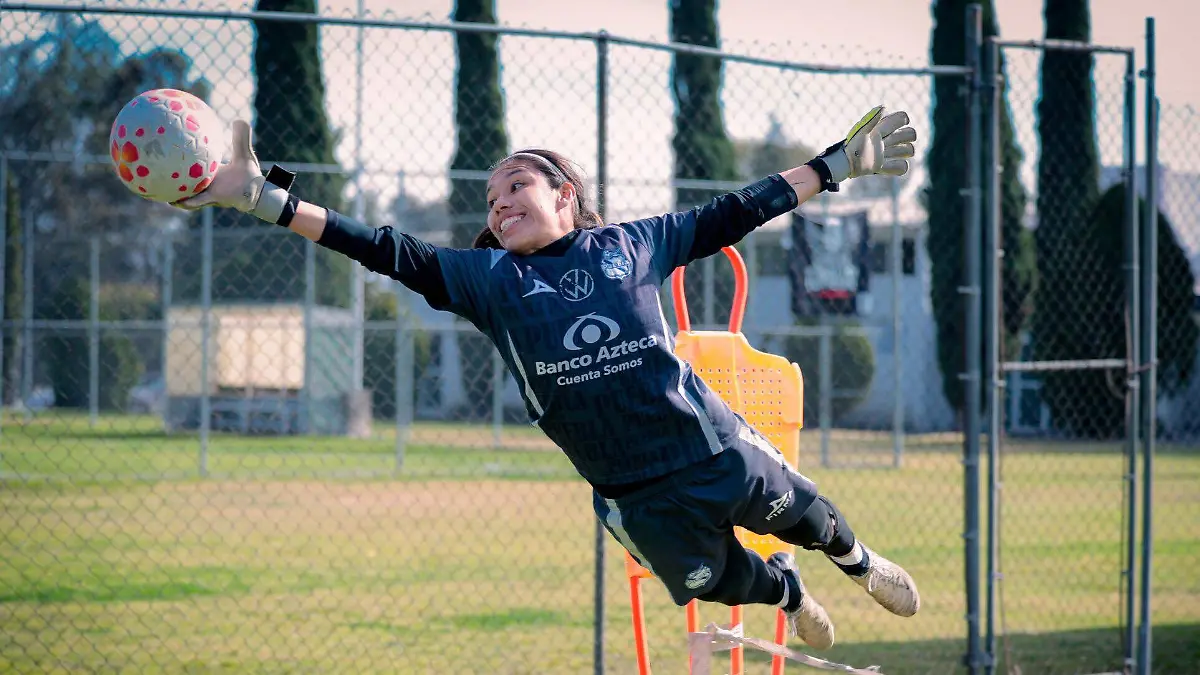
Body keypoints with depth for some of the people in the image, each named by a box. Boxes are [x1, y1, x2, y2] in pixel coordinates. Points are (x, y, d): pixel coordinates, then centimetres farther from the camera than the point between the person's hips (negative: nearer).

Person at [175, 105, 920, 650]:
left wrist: (836, 165, 6)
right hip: (636, 494, 0)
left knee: (803, 516, 18)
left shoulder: (632, 243, 1)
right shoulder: (489, 278, 0)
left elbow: (733, 215, 6)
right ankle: (785, 590, 51)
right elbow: (389, 251, -6)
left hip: (717, 449, 0)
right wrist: (269, 200, -15)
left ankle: (862, 562, 55)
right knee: (715, 581, 14)